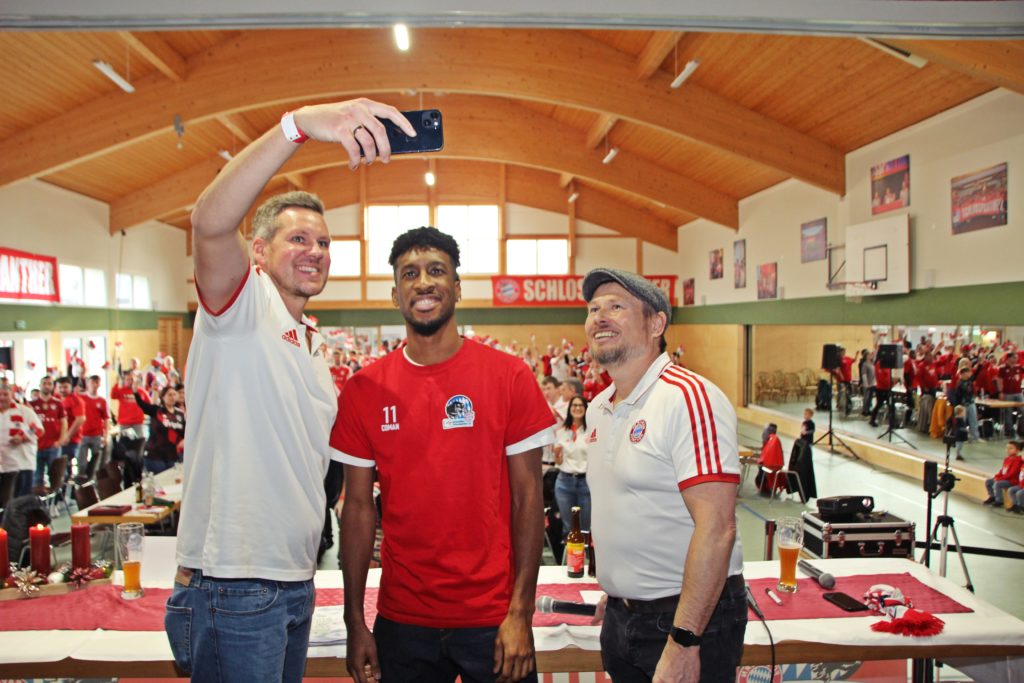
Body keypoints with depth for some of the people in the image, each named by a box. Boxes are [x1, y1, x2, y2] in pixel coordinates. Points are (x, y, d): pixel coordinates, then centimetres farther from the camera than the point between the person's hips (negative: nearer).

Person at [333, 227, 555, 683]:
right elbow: (359, 506, 1)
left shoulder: (510, 377, -7)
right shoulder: (364, 389, -1)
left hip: (493, 619, -1)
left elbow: (527, 497, -6)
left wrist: (521, 612, -10)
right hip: (401, 621, 2)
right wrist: (355, 622, 0)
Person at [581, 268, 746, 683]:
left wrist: (682, 643, -25)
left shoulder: (689, 398, -19)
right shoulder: (598, 410, 6)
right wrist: (611, 592, 15)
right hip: (620, 615, 8)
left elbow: (716, 528, -24)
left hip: (691, 617, -7)